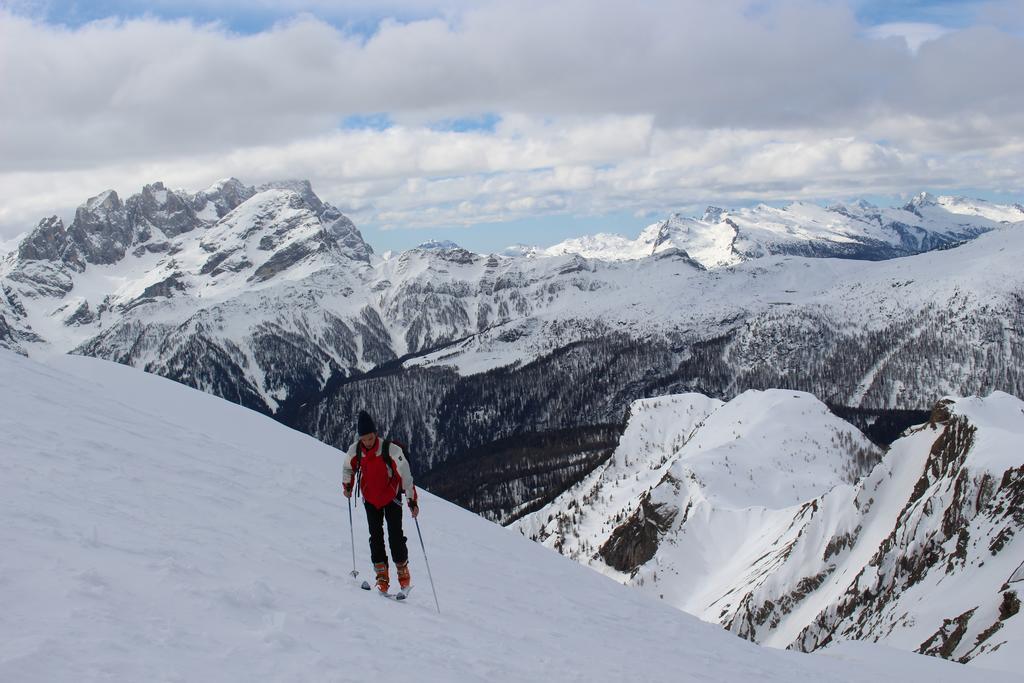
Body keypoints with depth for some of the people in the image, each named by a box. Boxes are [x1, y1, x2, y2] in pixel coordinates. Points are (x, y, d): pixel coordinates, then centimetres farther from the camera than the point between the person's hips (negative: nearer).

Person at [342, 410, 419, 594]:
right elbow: (348, 468, 11)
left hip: (391, 498, -3)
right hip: (370, 499, 3)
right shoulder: (354, 451, -12)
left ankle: (402, 569, 12)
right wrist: (347, 485, -1)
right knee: (376, 537, -1)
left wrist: (412, 500, -22)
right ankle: (382, 574, 5)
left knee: (395, 536, -7)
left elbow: (405, 475, -19)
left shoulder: (391, 450, -24)